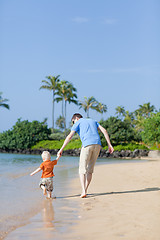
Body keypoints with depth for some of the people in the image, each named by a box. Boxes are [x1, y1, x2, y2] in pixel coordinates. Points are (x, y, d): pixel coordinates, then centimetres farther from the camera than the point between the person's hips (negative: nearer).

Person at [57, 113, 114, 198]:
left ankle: (83, 192, -12)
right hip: (97, 144, 5)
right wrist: (109, 145, 12)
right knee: (90, 169, 14)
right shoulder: (93, 121, 29)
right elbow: (104, 131, 16)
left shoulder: (78, 123, 14)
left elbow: (69, 136, 2)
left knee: (82, 169, 1)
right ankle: (85, 191, 13)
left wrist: (61, 149, 2)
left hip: (87, 145, -5)